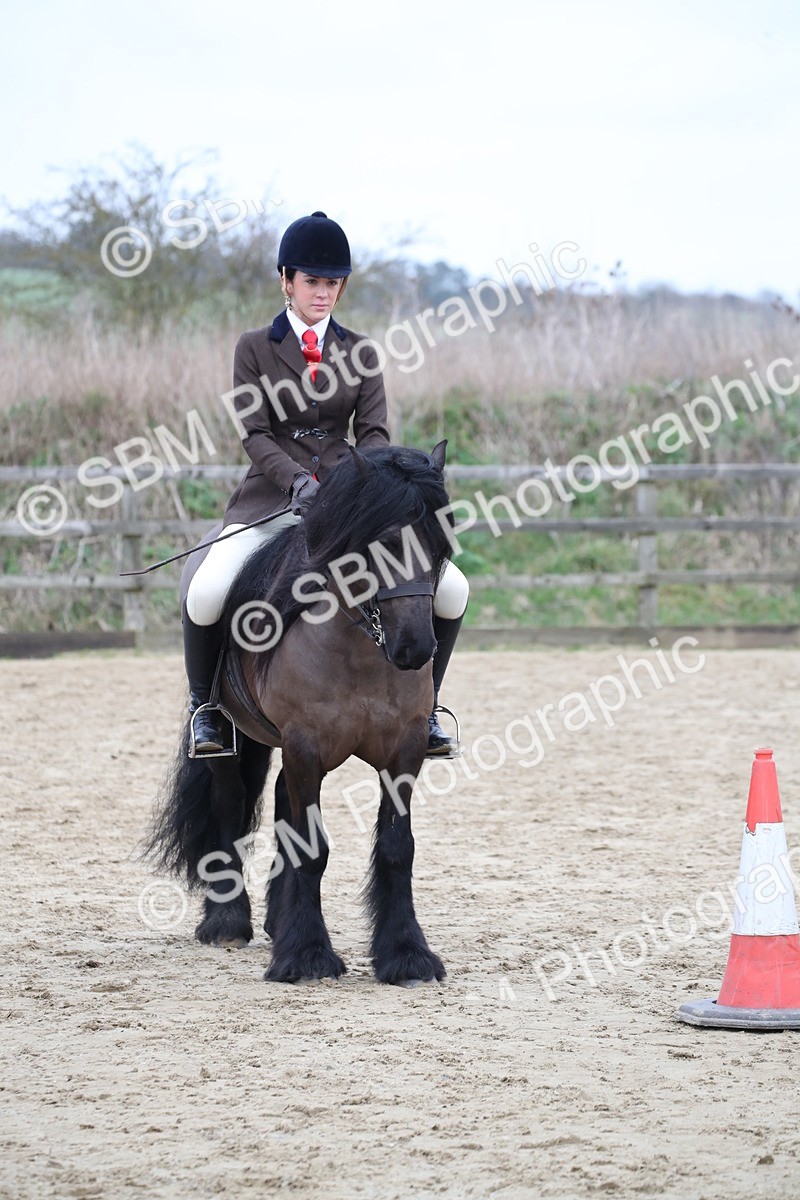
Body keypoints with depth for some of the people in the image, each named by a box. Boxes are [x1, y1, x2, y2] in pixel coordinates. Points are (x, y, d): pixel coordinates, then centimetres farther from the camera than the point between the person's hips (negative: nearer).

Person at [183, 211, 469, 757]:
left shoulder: (360, 353, 11)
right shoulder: (255, 349, 4)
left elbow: (374, 431, 3)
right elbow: (256, 433, -5)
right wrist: (297, 481, -23)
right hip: (272, 497, -3)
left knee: (451, 589, -12)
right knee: (207, 592, -29)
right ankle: (204, 703, -2)